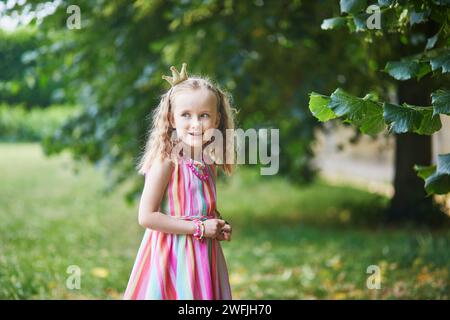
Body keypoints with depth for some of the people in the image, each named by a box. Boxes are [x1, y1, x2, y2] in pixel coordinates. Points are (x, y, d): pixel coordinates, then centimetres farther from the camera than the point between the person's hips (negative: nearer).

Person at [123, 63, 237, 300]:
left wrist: (219, 226, 2)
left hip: (204, 257, 6)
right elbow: (146, 216, -19)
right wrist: (199, 228, -17)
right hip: (172, 256, -6)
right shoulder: (166, 162, -14)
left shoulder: (209, 165, 6)